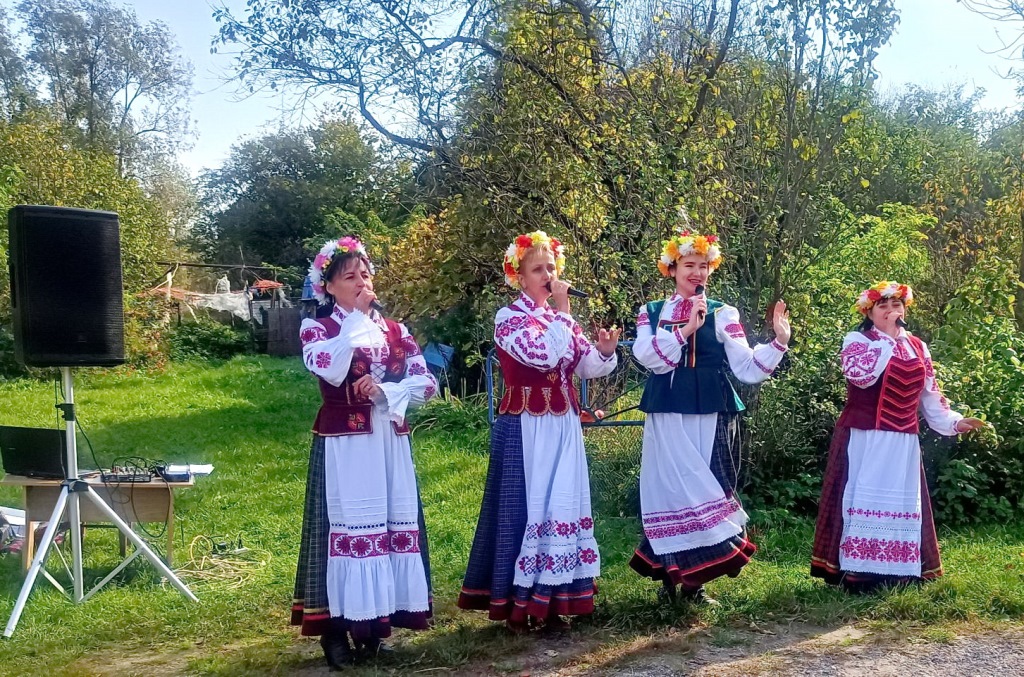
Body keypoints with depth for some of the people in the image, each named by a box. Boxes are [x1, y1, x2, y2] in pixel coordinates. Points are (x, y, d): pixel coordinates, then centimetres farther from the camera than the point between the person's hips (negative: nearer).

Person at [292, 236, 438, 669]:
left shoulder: (395, 330, 11)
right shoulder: (316, 329, 0)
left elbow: (426, 383, 2)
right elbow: (331, 369, -22)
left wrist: (384, 391, -14)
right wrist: (358, 319, -15)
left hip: (390, 442, 5)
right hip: (344, 444, -4)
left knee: (394, 524, 5)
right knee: (348, 526, -6)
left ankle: (378, 622, 16)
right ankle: (337, 627, 3)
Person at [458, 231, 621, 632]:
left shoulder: (561, 319, 13)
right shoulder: (509, 318, -7)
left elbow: (587, 367, 9)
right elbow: (542, 355, -24)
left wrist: (606, 352, -11)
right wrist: (561, 313, -15)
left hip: (563, 427, 7)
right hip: (525, 429, -6)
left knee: (561, 505, 9)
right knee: (524, 507, -3)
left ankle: (550, 600, 19)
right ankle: (517, 603, 7)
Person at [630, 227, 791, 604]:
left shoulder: (722, 314, 7)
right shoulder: (651, 312, 9)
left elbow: (747, 369, 1)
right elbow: (648, 356, -9)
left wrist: (779, 341, -12)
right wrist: (686, 328, -15)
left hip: (711, 417, 0)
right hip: (667, 417, 0)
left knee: (707, 491, 1)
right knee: (670, 489, 1)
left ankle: (694, 580, 11)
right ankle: (669, 575, 13)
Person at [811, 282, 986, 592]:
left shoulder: (918, 347, 14)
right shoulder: (856, 340, -2)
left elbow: (930, 395, 16)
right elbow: (861, 375, -23)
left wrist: (954, 422, 2)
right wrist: (888, 338, -15)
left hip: (902, 443, 5)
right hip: (863, 441, -5)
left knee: (901, 503, 7)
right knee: (863, 501, -5)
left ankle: (898, 571, 15)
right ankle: (856, 573, -3)